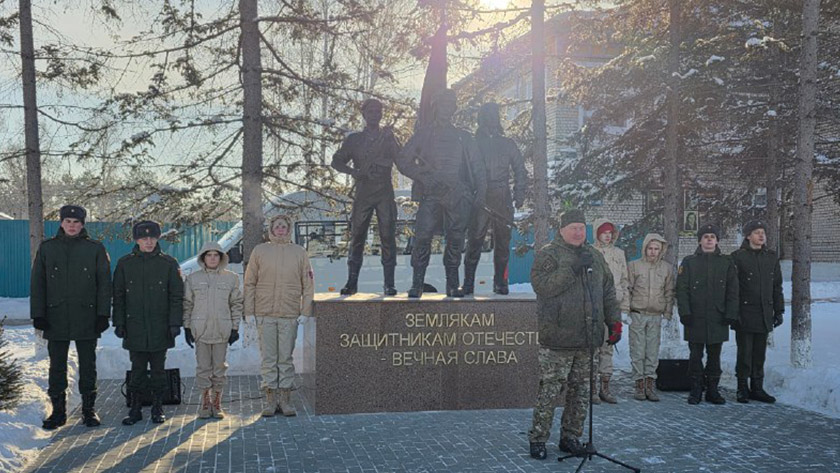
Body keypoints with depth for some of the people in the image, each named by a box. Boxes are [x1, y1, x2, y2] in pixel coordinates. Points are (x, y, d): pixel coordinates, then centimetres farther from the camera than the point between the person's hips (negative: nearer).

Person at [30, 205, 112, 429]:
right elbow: (37, 283, 7)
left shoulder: (95, 248, 3)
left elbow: (104, 283, 2)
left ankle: (89, 409, 15)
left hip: (87, 318, -1)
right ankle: (58, 410, 16)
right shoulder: (47, 248, 7)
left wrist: (103, 314, -5)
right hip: (56, 318, 1)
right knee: (57, 366, 6)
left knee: (88, 365, 5)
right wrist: (38, 315, -1)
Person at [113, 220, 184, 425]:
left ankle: (158, 409, 17)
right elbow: (118, 296, 8)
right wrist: (119, 323, 2)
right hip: (135, 328, 1)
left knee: (158, 370, 7)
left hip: (160, 328, -1)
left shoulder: (168, 263, 2)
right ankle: (135, 409, 14)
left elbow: (176, 296, 1)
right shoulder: (125, 264, 5)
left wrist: (175, 323, -6)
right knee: (137, 370, 5)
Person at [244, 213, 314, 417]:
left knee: (286, 358, 4)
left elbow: (308, 284, 6)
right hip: (265, 314, 0)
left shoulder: (299, 252, 6)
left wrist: (306, 313, 0)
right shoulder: (259, 251, 6)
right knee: (268, 358, 3)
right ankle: (270, 400, 10)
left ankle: (285, 399, 11)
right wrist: (249, 312, 0)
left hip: (289, 314, 0)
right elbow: (249, 283, 6)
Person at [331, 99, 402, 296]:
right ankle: (352, 281, 3)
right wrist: (353, 171, -5)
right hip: (362, 194, 1)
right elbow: (337, 161, 11)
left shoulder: (388, 137, 14)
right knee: (357, 236, -2)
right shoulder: (354, 139, 14)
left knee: (387, 237, -7)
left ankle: (389, 283, -4)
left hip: (384, 193, -1)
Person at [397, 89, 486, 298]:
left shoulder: (464, 137, 18)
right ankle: (417, 283, -6)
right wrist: (424, 176, -6)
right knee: (422, 236, -12)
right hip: (430, 194, -1)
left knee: (455, 239, 1)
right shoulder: (423, 135, 14)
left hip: (458, 196, 2)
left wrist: (480, 193, 3)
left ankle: (453, 284, 8)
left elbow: (478, 168, 16)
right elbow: (403, 161, 9)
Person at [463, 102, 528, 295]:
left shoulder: (508, 144, 15)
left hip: (503, 201, 2)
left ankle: (500, 282, 11)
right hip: (478, 200, -2)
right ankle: (468, 283, -1)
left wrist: (519, 195, 4)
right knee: (474, 242, -6)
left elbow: (520, 171, 15)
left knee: (503, 243, 4)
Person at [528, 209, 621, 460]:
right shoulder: (548, 254, -4)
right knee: (549, 390, -2)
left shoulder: (595, 256, 16)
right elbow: (541, 285, -19)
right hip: (557, 338, -6)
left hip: (587, 338, 6)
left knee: (580, 391, 12)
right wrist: (573, 268, -22)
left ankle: (571, 436, 24)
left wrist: (614, 321, 12)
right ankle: (537, 438, 9)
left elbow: (608, 291, 20)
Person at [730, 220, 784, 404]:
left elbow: (777, 286, 17)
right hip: (745, 314, -5)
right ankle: (742, 388, 10)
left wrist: (779, 310, 14)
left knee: (760, 353, 10)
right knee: (745, 353, 0)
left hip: (765, 315, 5)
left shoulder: (771, 257, 12)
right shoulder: (738, 257, -6)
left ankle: (757, 388, 19)